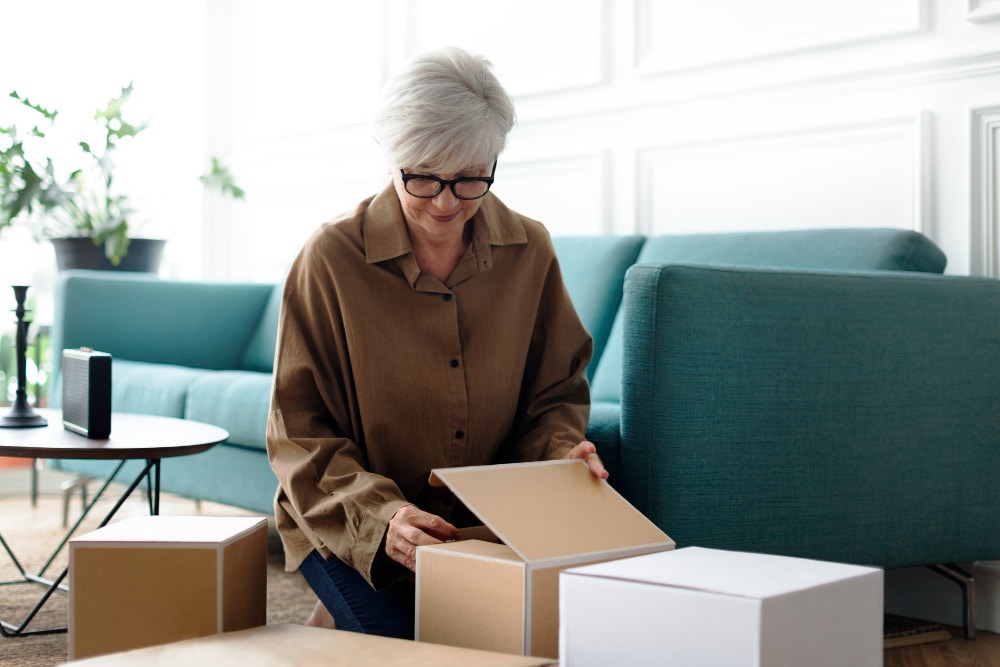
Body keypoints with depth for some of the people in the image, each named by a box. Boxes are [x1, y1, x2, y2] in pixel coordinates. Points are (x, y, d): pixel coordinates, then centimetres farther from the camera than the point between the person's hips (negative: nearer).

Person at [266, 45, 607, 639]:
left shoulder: (528, 251, -2)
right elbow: (300, 433, -10)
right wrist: (379, 517, -26)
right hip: (349, 529, -3)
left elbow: (557, 392, 9)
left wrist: (563, 451, -15)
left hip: (486, 523, 4)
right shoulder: (331, 259, -12)